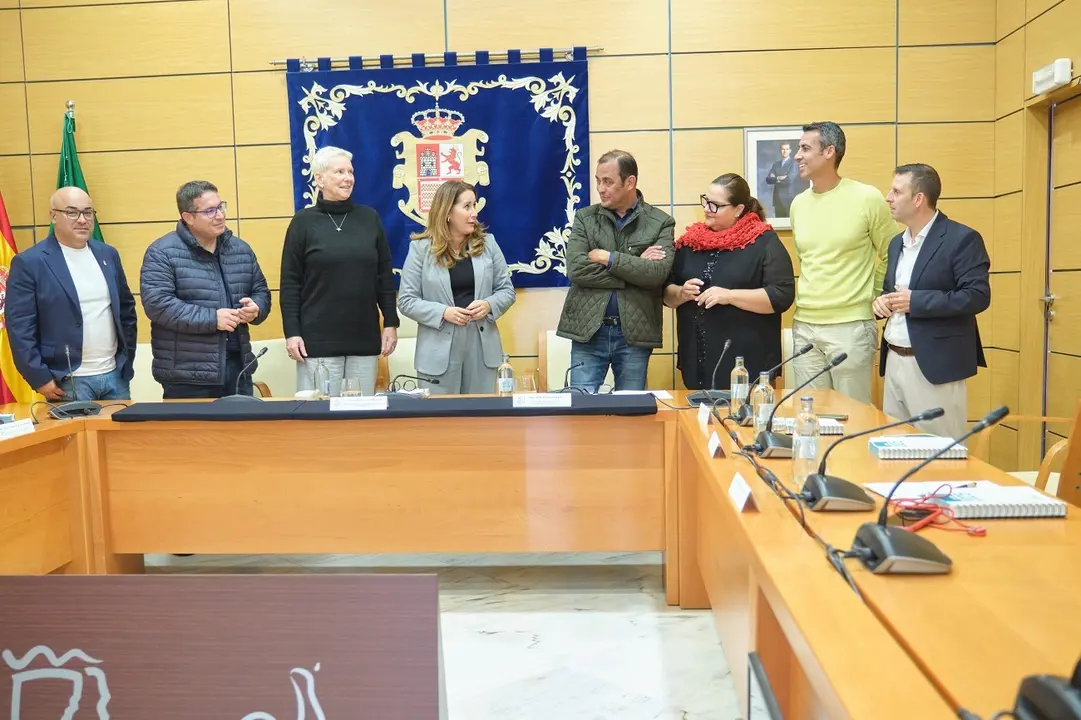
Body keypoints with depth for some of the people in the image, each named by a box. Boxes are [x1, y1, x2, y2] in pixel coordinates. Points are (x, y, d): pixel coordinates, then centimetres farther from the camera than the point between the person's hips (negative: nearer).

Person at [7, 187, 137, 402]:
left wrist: (127, 361, 11)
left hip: (115, 375, 5)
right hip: (68, 382, -5)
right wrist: (40, 378, -12)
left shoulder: (108, 254, 9)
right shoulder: (29, 262, -7)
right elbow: (20, 327, -9)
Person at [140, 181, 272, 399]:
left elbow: (261, 292, 19)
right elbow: (157, 303, -15)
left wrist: (256, 309, -5)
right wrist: (212, 319, -19)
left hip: (238, 367, 5)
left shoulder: (241, 249, 12)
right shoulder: (162, 252, -6)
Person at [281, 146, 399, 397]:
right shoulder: (303, 222, 0)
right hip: (318, 340, -2)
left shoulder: (370, 218, 7)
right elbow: (290, 282, 0)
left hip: (365, 338, 3)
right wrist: (291, 332, -6)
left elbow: (385, 276, 9)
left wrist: (391, 323, 5)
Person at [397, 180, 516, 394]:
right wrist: (443, 313, -18)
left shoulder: (487, 243, 5)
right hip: (440, 350, -2)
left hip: (482, 346, 3)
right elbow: (406, 301, -4)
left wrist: (489, 305, -13)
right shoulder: (421, 248, -3)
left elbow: (507, 290, 8)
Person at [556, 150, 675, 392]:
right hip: (588, 330, 1)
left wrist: (606, 258, -12)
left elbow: (657, 273, -14)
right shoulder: (584, 217, 5)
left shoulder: (660, 223, 1)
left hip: (635, 333, 0)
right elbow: (576, 269, -10)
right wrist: (635, 266, -11)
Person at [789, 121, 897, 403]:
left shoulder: (867, 198, -7)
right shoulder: (798, 204, 9)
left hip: (851, 326, -5)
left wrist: (871, 298, 3)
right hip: (804, 326, 5)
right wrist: (813, 295, 14)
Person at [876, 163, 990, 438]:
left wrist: (915, 301, -20)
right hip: (894, 361, 8)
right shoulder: (897, 242, 16)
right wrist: (881, 301, 1)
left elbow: (978, 296, -17)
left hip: (934, 367, -7)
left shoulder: (962, 239, -9)